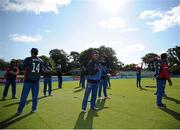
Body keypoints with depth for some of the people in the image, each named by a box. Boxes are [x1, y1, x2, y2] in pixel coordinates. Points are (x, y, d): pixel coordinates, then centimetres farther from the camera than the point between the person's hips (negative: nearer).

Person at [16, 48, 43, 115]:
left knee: (24, 96, 5)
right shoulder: (40, 61, 3)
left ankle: (19, 111, 10)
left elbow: (23, 68, 1)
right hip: (36, 80, 3)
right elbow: (41, 71, 6)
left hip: (28, 80, -2)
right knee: (35, 96, 11)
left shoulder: (27, 59, -7)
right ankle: (34, 109, 18)